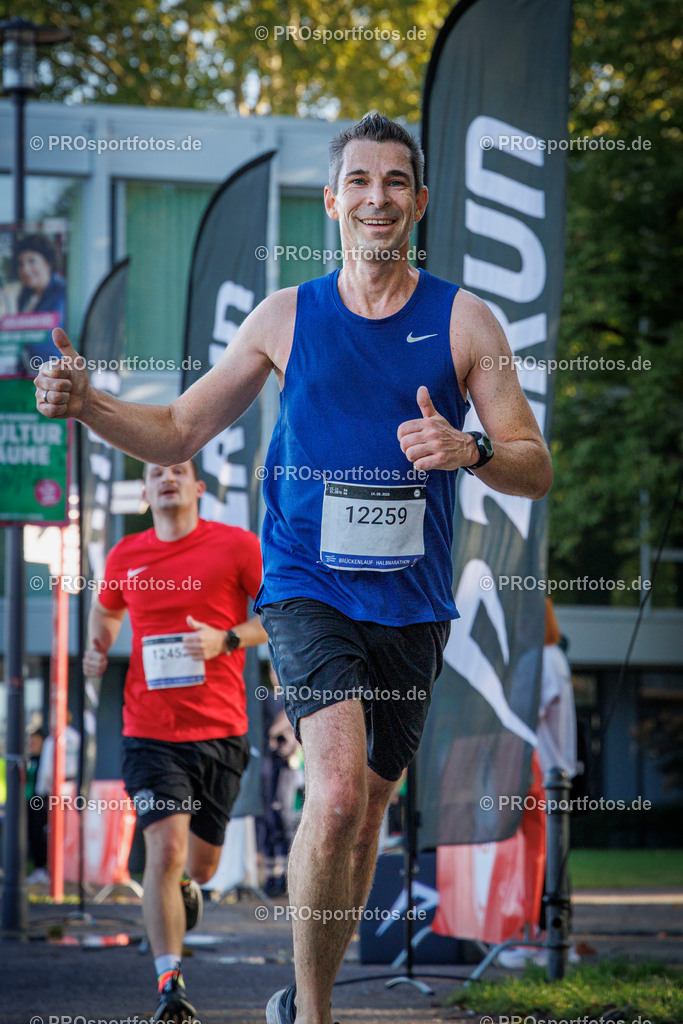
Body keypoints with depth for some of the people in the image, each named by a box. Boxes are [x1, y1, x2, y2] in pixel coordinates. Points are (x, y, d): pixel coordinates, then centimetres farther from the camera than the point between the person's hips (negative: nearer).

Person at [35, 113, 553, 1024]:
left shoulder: (464, 321, 3)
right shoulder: (287, 317, 5)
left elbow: (536, 470, 2)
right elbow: (177, 433, 10)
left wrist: (470, 451, -20)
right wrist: (84, 403, -8)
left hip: (411, 604, 2)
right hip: (306, 588, -2)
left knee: (365, 808, 11)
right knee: (337, 793, -22)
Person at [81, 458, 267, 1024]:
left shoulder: (237, 546, -3)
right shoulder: (125, 556, 6)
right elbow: (106, 609, 27)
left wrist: (227, 640, -14)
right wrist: (98, 651, 7)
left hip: (220, 730, 0)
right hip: (150, 733, 0)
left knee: (202, 861, 12)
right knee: (164, 847, -17)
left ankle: (186, 887, 51)